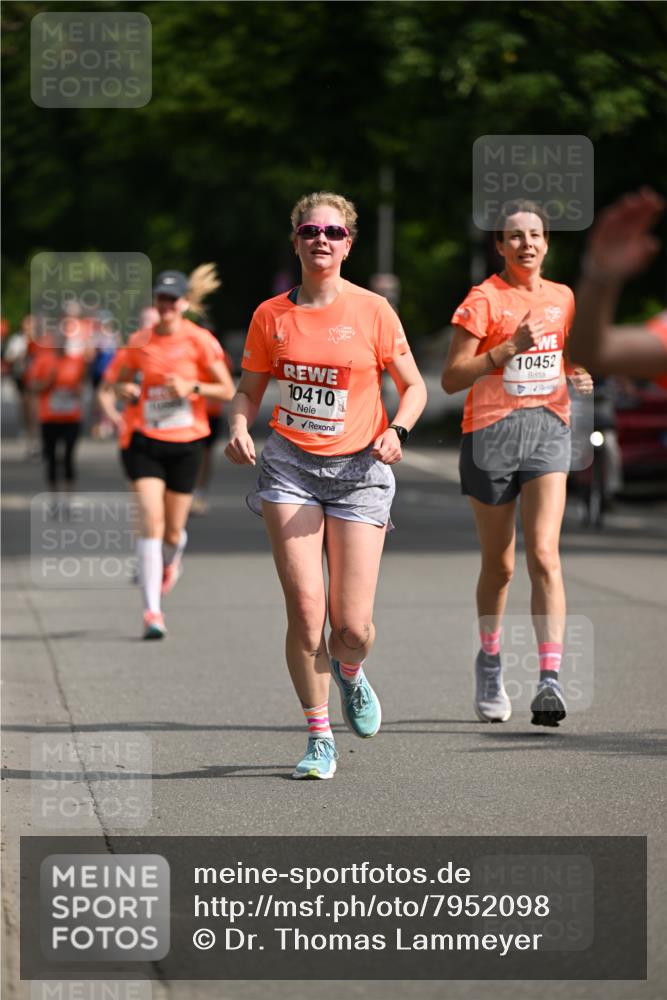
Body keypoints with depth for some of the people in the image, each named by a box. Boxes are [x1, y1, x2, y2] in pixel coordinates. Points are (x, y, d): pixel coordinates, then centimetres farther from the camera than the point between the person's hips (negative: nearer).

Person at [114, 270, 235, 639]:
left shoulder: (200, 341, -5)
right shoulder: (139, 342, 3)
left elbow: (228, 390, -3)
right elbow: (123, 380, 19)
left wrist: (191, 387, -18)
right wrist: (126, 389, -5)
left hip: (186, 443, -1)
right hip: (147, 442, 1)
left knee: (173, 531, 7)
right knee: (151, 522, -14)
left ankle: (171, 560, 47)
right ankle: (152, 612, -15)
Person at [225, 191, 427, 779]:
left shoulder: (372, 311, -1)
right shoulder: (271, 316, 4)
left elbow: (413, 385, 7)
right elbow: (250, 389, 14)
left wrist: (397, 430, -13)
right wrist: (240, 428, -7)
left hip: (358, 467, -1)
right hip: (290, 465, 1)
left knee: (353, 626, -5)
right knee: (305, 609, -12)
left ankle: (349, 674, 34)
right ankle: (320, 738, 4)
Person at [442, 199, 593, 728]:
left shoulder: (562, 298, 10)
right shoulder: (484, 299, -5)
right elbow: (452, 378, -10)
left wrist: (578, 376, 4)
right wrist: (509, 348, -21)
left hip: (548, 428, 2)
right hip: (491, 431, -2)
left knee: (544, 553, -14)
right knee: (499, 564, 8)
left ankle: (550, 678, -21)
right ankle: (490, 663, 32)